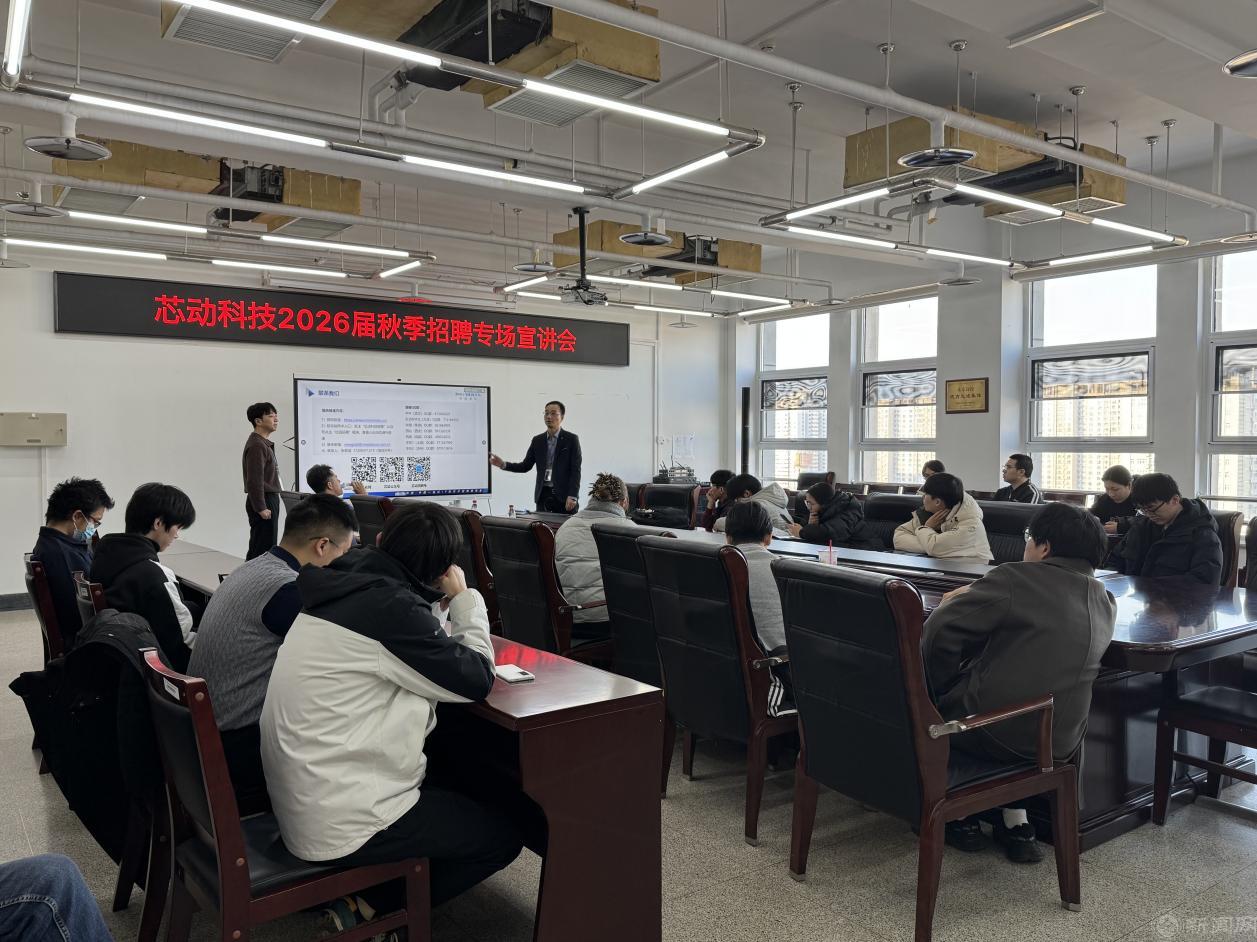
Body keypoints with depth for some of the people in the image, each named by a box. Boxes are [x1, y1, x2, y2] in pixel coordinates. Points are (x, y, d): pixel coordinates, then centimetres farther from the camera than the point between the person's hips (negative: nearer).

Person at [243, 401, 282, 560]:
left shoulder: (264, 443, 17)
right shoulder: (256, 445, -16)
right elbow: (254, 480, -22)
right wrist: (261, 508, -22)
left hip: (269, 500, 10)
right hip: (263, 501, -10)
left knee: (259, 548, 14)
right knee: (262, 548, -9)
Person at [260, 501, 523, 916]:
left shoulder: (345, 589, 4)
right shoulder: (390, 606, -23)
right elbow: (475, 680, -15)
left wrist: (441, 604, 7)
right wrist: (464, 597, -5)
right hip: (340, 824, -9)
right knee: (504, 832, 3)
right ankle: (376, 902, 9)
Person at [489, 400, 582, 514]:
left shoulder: (571, 439, 0)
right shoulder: (538, 440, 12)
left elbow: (575, 470, -6)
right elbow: (526, 466, 11)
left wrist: (572, 496, -16)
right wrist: (503, 464, -4)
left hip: (564, 495, -3)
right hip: (543, 495, 4)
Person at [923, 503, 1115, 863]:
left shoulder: (1016, 579, -14)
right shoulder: (1105, 601, 8)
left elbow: (940, 631, -18)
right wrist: (979, 595, 21)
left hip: (995, 734, -6)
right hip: (1061, 745, 6)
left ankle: (961, 818, 26)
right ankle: (1016, 822, 25)